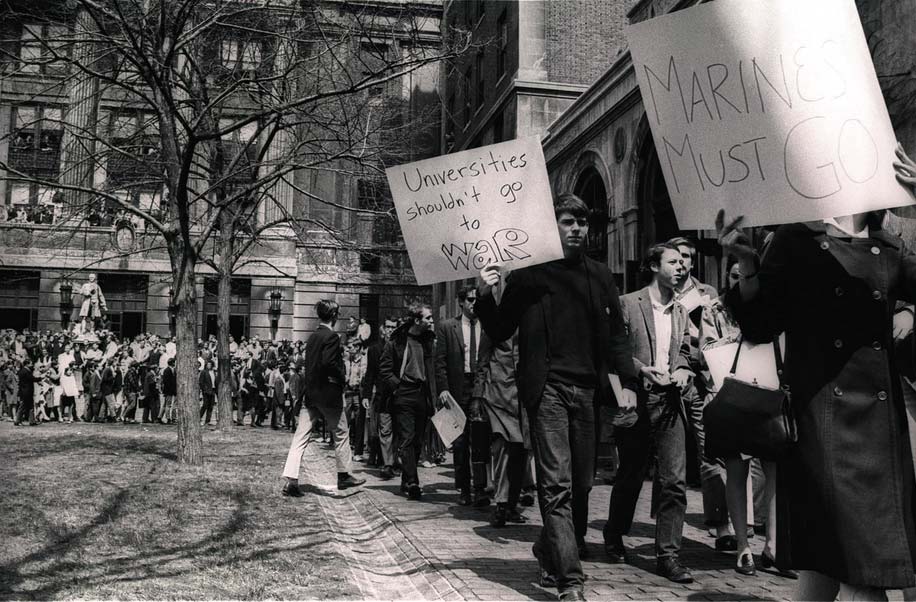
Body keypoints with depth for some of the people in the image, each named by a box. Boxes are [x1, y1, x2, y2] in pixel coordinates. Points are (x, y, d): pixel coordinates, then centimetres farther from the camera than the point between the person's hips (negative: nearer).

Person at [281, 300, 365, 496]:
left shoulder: (312, 336, 11)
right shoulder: (331, 336, -13)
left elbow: (311, 364, 14)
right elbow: (328, 363, -24)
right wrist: (342, 377, -9)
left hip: (310, 392, 7)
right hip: (328, 393, -7)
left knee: (301, 436, 3)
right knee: (341, 433, 10)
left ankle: (291, 480, -2)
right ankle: (344, 475, 20)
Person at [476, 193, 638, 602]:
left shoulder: (600, 276, 13)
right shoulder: (528, 272, 0)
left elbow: (616, 334, 14)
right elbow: (499, 333, 2)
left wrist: (627, 382, 2)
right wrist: (485, 295, -16)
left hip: (587, 388, 5)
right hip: (547, 387, -5)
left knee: (581, 484, 11)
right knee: (557, 484, -9)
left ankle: (550, 554, 33)